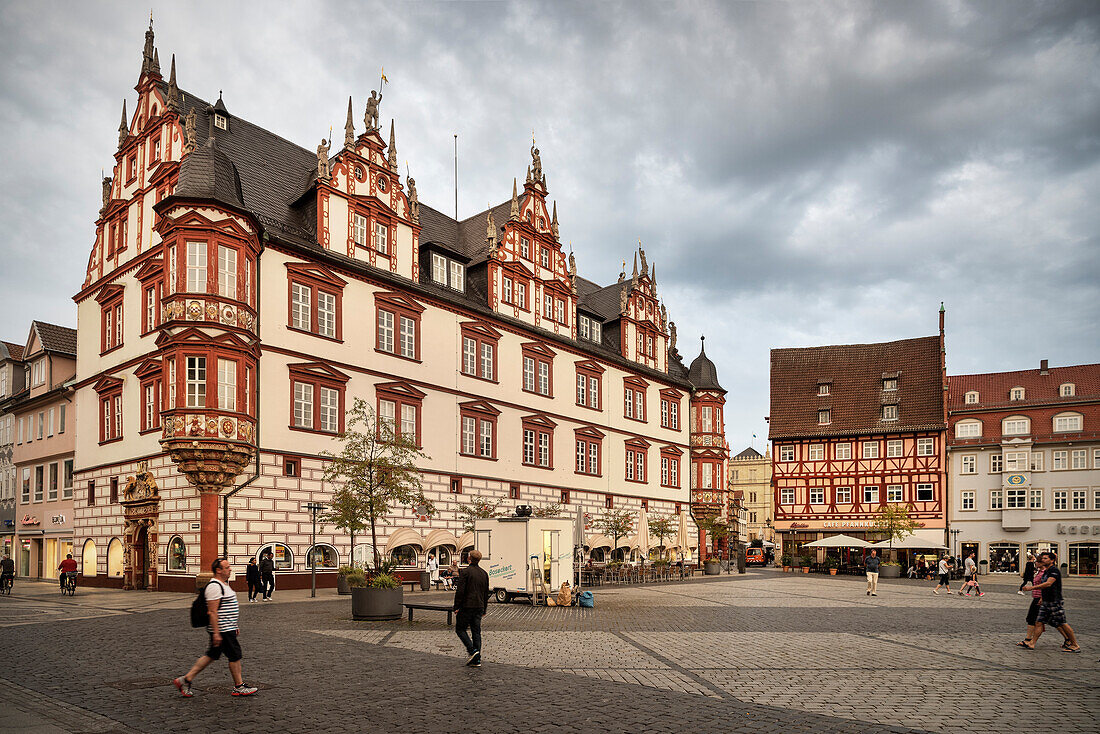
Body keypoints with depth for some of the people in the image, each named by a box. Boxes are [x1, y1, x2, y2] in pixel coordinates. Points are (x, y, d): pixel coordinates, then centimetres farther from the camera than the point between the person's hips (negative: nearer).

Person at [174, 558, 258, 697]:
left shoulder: (223, 584, 14)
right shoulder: (214, 586, -19)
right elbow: (213, 612, -23)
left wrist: (235, 626, 25)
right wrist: (216, 633, -24)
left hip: (227, 628, 10)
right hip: (222, 630, -10)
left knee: (211, 655, 14)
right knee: (235, 655, -1)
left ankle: (186, 680, 19)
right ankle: (239, 687, 10)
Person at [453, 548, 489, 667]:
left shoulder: (465, 571, -10)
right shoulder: (484, 573, 11)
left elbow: (460, 591, -15)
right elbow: (486, 593, 16)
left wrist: (456, 606, -8)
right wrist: (484, 609, 22)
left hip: (466, 606, -6)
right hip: (479, 607, 6)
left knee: (460, 629, 7)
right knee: (476, 631, 7)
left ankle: (472, 650, -10)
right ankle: (477, 659, 4)